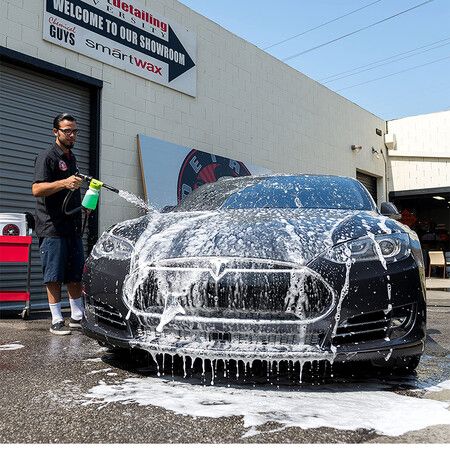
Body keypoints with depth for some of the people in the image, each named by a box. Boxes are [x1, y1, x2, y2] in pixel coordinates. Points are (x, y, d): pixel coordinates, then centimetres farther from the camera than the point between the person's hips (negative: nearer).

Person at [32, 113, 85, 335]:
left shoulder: (71, 158, 21)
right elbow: (37, 189, -17)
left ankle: (77, 317, 17)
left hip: (73, 227, 8)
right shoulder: (47, 157, -5)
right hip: (52, 228, -8)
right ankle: (57, 321, 5)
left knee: (76, 275, 9)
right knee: (54, 276, -2)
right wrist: (64, 183, -28)